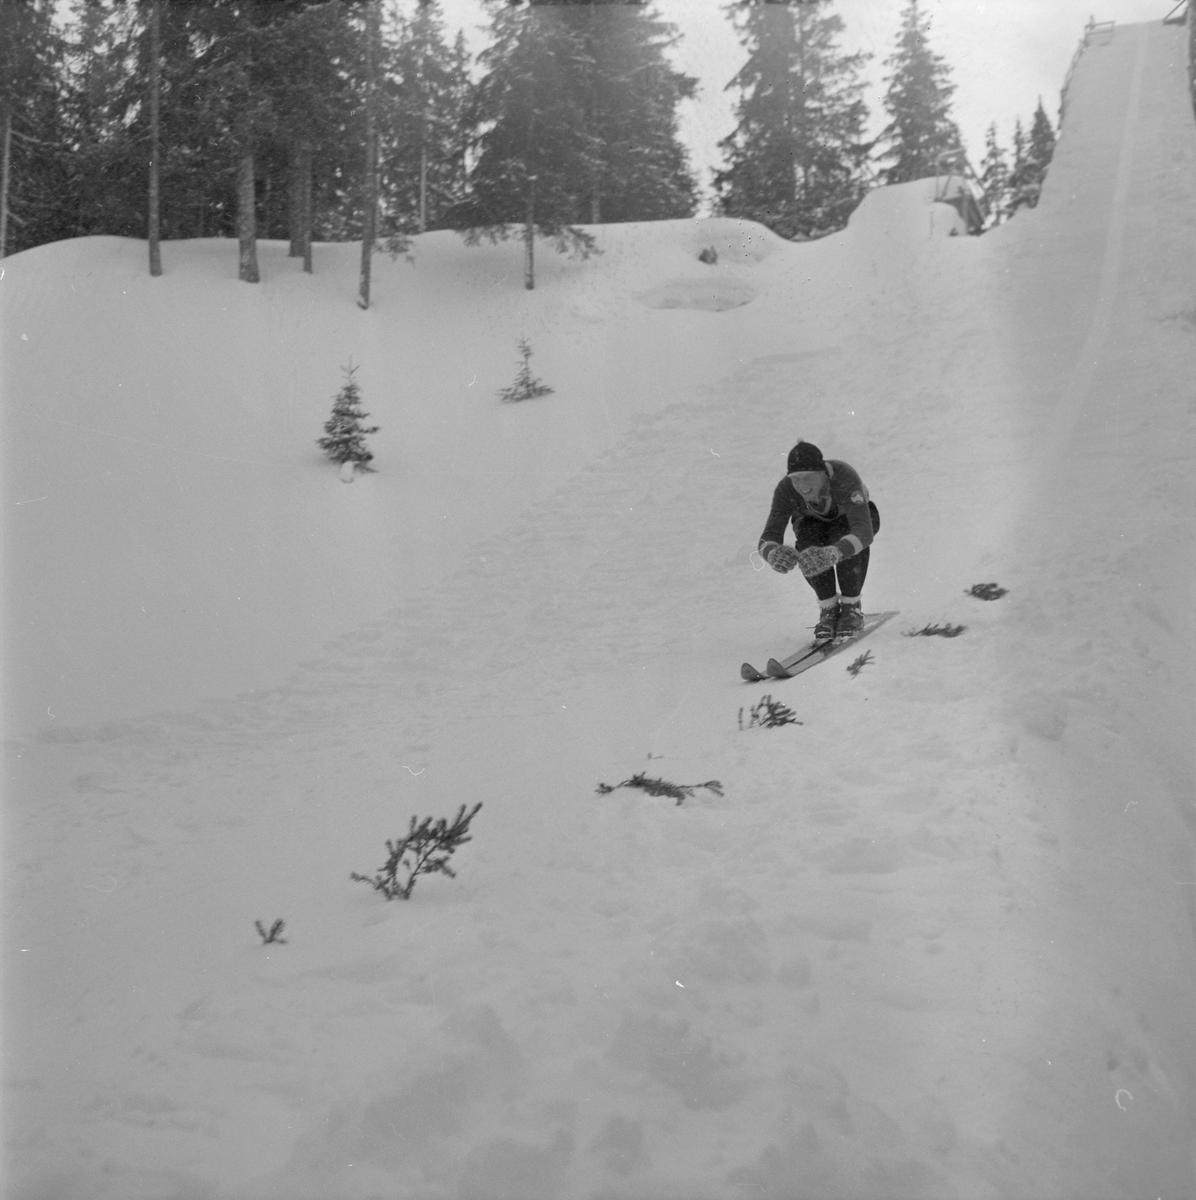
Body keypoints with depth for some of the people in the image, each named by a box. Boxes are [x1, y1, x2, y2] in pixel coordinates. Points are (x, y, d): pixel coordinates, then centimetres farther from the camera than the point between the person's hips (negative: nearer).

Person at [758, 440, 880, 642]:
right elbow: (768, 538, -36)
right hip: (814, 523, 2)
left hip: (851, 518, -2)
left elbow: (864, 533, -51)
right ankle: (828, 607, -10)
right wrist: (772, 553, -62)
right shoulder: (785, 490, -33)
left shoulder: (844, 477, -42)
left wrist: (832, 554, -71)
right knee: (807, 543, -33)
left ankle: (852, 606, -14)